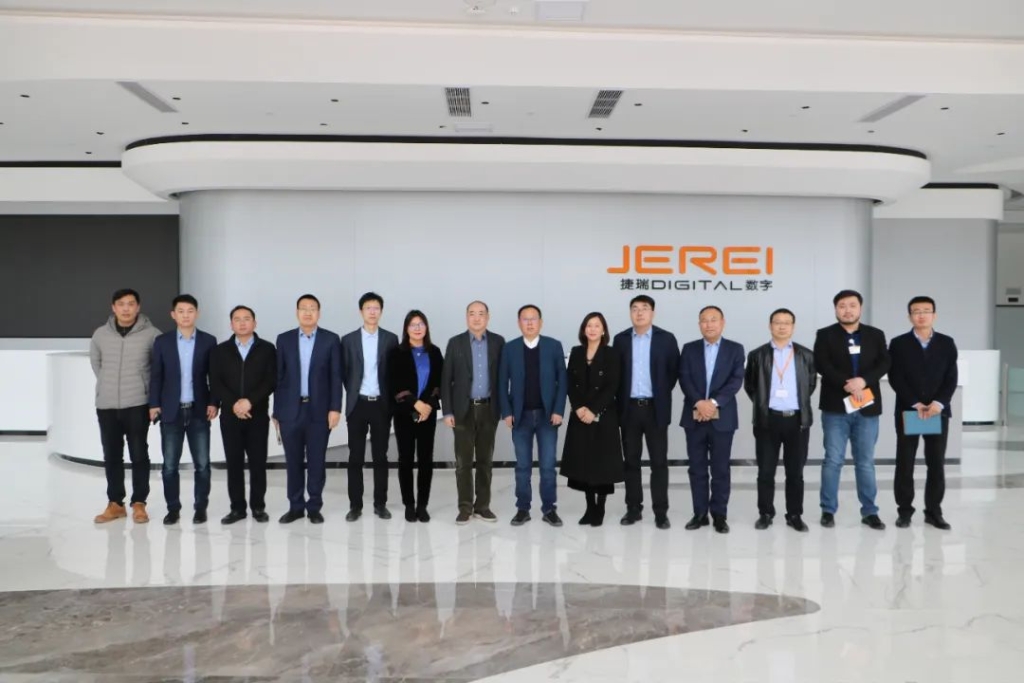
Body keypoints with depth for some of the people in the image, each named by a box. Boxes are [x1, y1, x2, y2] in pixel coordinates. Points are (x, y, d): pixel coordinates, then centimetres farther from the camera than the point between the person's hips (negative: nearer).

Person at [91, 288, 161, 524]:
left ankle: (138, 504, 12)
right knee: (111, 456, 9)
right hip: (106, 405, 3)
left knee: (139, 455, 2)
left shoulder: (151, 334, -7)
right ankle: (115, 504, 19)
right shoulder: (100, 334, 4)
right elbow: (95, 362, 20)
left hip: (137, 404, -3)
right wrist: (108, 384, 16)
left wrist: (148, 387, 6)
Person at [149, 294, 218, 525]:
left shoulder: (208, 341, 2)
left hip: (199, 411, -1)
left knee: (202, 464, 2)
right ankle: (173, 508, 15)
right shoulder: (162, 341, 4)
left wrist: (213, 403, -5)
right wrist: (154, 405, -2)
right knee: (169, 465, 4)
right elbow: (156, 376, 4)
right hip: (171, 411, 1)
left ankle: (200, 507, 13)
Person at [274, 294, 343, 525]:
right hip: (290, 409, 2)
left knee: (317, 461, 4)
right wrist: (276, 411, 4)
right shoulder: (284, 339, 6)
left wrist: (335, 408, -8)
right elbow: (279, 377, 6)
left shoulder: (331, 340, 1)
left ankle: (314, 507, 14)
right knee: (293, 461, 7)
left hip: (319, 409, -1)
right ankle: (295, 506, 18)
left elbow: (336, 377, -1)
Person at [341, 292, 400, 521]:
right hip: (357, 404, 0)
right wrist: (353, 394, 4)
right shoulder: (348, 340, 3)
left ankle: (380, 504, 14)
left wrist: (389, 398, 0)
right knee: (356, 457, 3)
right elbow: (344, 373, 7)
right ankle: (355, 505, 11)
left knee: (380, 456, 6)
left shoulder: (391, 339, 3)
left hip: (382, 404, 0)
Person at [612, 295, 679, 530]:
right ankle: (633, 509, 18)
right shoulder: (620, 339, 5)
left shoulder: (666, 339, -1)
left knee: (659, 462, 1)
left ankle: (661, 512, 8)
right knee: (631, 461, 8)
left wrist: (662, 394, 2)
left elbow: (674, 371, 4)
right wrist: (620, 398, 5)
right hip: (629, 408, 2)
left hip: (655, 408, -2)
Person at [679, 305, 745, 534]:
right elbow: (684, 379, -2)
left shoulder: (735, 349, 4)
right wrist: (699, 402, -17)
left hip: (722, 417, -1)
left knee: (720, 469, 4)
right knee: (697, 468, 6)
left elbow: (736, 380, -7)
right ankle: (700, 513, 15)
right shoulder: (689, 349, 8)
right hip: (694, 416, 2)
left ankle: (719, 515, 12)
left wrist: (714, 402, -18)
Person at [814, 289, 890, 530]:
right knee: (833, 460, 2)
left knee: (866, 462, 8)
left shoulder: (876, 335, 10)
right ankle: (828, 510, 10)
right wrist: (846, 384, -20)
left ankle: (870, 512, 16)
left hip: (867, 407, 2)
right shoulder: (825, 335, 3)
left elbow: (884, 364, -2)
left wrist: (863, 380, -18)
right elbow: (821, 365, -9)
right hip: (836, 406, -2)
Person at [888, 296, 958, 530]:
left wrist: (939, 403, -13)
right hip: (907, 411, -2)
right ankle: (904, 511, 10)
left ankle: (933, 512, 15)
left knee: (936, 463, 5)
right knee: (905, 463, 2)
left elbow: (951, 378, 1)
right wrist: (915, 404, -14)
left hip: (938, 411, 2)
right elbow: (895, 378, -5)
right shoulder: (898, 344, 1)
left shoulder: (947, 343, 8)